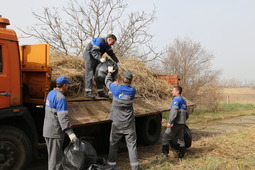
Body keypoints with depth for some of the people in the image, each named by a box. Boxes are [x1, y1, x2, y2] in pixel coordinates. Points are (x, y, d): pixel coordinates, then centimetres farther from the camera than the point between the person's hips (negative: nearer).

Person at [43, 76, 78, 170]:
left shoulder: (51, 93, 12)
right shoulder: (61, 98, -19)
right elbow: (63, 117, -27)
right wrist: (70, 132, -32)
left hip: (47, 130, 10)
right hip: (55, 132, -10)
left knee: (52, 155, 21)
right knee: (55, 158, -3)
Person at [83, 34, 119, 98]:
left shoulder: (107, 45, 3)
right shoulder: (100, 41, -24)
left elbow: (111, 54, 7)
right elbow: (94, 52, -32)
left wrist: (117, 62, -4)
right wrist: (100, 58, -46)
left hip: (96, 58, 9)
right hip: (89, 56, -9)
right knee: (89, 74, -11)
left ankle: (100, 92, 12)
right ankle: (88, 92, -10)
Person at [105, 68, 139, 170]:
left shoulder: (116, 88, -9)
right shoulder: (133, 91, -4)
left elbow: (107, 81, 10)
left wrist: (109, 72, 26)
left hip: (117, 123, 0)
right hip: (129, 123, 1)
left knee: (113, 143, 13)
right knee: (131, 144, 4)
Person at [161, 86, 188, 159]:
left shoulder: (176, 99, -10)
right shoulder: (183, 101, 18)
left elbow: (174, 112, -23)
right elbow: (186, 115, 22)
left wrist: (170, 122, -25)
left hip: (176, 123, -9)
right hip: (182, 123, 9)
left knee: (165, 137, -2)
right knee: (180, 139, 12)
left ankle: (164, 153, -1)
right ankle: (181, 155, 15)